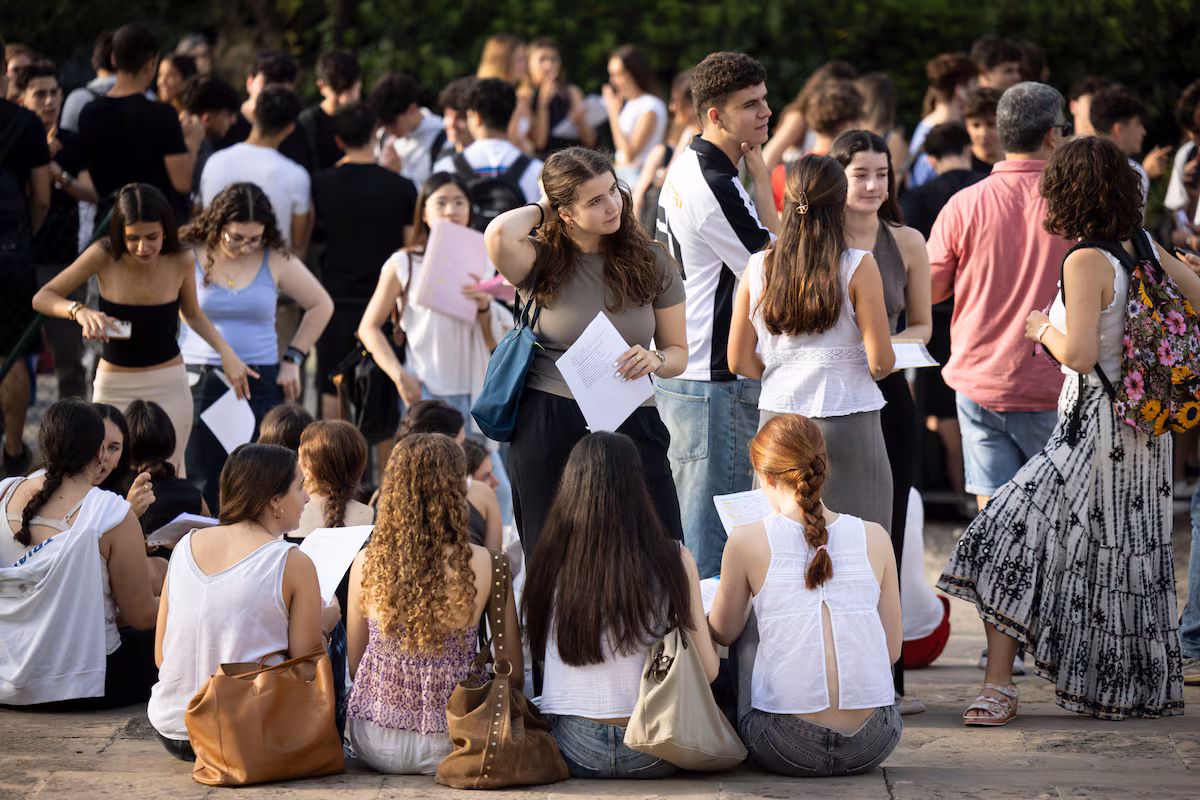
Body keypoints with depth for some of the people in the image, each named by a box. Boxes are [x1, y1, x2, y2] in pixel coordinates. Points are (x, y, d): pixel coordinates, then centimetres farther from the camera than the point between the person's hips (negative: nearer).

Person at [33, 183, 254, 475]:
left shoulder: (180, 261, -10)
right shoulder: (104, 257, -16)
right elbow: (41, 298, -10)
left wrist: (226, 352, -4)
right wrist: (79, 311, -29)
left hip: (169, 386, 1)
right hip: (114, 387, -1)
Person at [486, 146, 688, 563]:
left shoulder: (651, 261, 7)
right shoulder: (542, 262, -1)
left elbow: (678, 351, 13)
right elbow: (500, 235, -26)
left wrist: (655, 361, -11)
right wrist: (541, 209, -4)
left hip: (632, 428, 2)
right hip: (548, 432, -2)